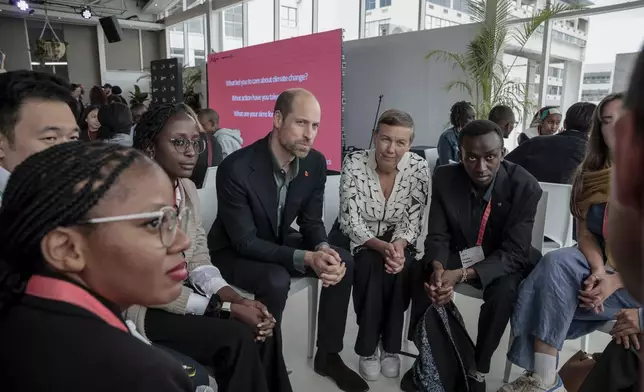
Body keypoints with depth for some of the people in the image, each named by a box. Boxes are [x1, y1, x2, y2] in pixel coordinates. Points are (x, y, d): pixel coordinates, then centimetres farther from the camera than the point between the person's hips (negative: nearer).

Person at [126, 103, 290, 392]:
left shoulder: (188, 188, 1)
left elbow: (199, 260, 2)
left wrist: (235, 298, -14)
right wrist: (226, 308, -22)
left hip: (181, 294, 6)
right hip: (142, 308, -6)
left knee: (260, 328, -10)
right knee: (239, 338, -19)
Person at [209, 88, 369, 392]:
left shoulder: (315, 163, -12)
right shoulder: (236, 168, -31)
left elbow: (312, 222, -3)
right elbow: (245, 241, -28)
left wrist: (323, 250, -26)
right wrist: (306, 258, -36)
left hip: (279, 242, 6)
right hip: (234, 251, -6)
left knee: (344, 262, -9)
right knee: (276, 281, -34)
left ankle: (328, 356, 7)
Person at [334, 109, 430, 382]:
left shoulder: (419, 167, -13)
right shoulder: (354, 163, -18)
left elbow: (412, 222, -9)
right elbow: (350, 222, -18)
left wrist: (398, 247, -29)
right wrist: (382, 247, -32)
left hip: (398, 241, 2)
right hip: (359, 240, -1)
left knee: (399, 270, -28)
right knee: (371, 267, -30)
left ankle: (390, 347, -6)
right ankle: (368, 349, -10)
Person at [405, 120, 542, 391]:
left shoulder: (525, 186, -22)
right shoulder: (444, 179, -16)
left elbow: (514, 252, -23)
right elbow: (438, 236, -11)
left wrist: (462, 274, -38)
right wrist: (437, 267, -35)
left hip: (505, 260, -1)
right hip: (459, 254, 2)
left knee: (504, 290, -32)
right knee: (419, 273, -25)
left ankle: (477, 369, -7)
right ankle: (437, 359, -7)